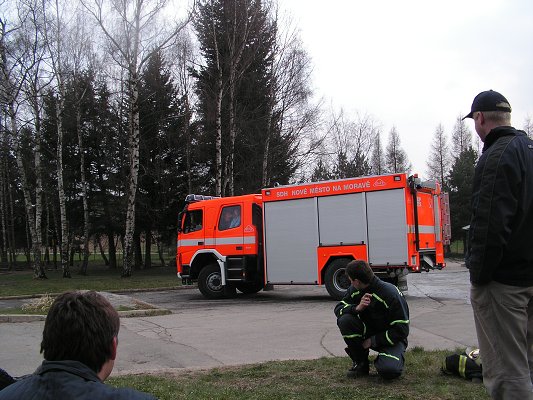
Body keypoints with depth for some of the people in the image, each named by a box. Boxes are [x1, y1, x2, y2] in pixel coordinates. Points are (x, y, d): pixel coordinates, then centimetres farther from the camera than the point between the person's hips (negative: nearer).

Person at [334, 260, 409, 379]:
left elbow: (401, 330, -20)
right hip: (369, 332, 5)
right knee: (344, 320, -24)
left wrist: (373, 341, -18)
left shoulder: (391, 295, -24)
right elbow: (338, 308, -5)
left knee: (388, 371, -33)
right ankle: (361, 362, -5)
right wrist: (357, 308, -26)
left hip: (391, 338, -5)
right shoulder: (355, 290, -6)